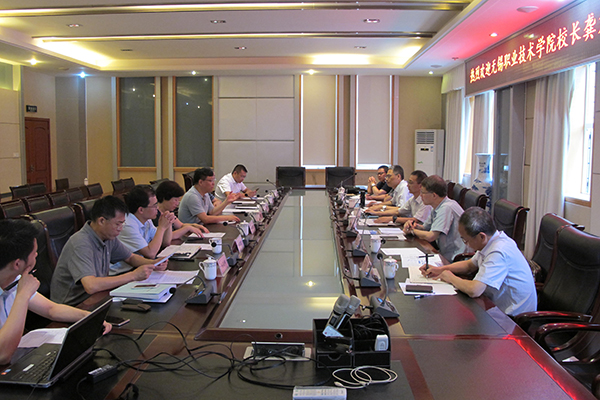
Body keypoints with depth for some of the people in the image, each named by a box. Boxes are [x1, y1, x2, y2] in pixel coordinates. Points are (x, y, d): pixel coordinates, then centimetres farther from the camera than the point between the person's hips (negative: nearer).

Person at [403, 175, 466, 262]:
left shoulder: (446, 208, -21)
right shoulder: (437, 207, 8)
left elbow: (431, 237, -23)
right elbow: (425, 228, 19)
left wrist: (412, 230, -6)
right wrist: (416, 226, -4)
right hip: (444, 255, 8)